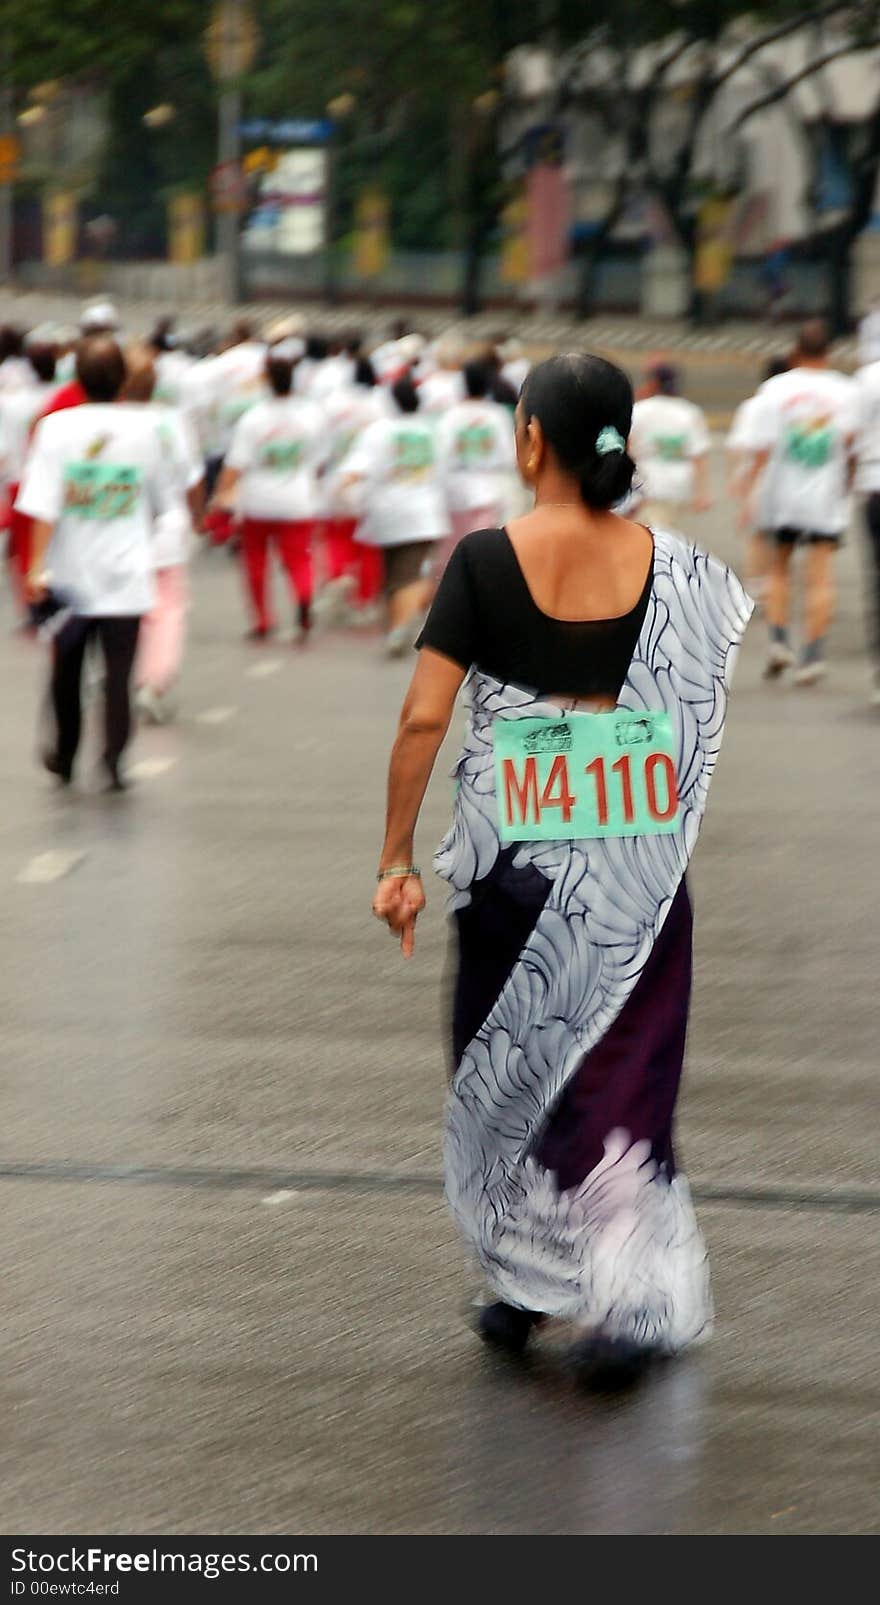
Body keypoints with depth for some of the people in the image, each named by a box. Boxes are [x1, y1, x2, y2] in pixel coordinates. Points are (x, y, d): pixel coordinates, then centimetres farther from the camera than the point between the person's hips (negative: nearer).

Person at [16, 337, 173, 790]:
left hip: (71, 571, 0)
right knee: (118, 674, 2)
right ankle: (113, 757, -13)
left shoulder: (56, 428, -9)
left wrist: (37, 566, -17)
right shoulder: (144, 429, -4)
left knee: (66, 670, 18)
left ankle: (64, 756, 31)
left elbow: (42, 506, -17)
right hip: (126, 575, 0)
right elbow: (161, 501, 9)